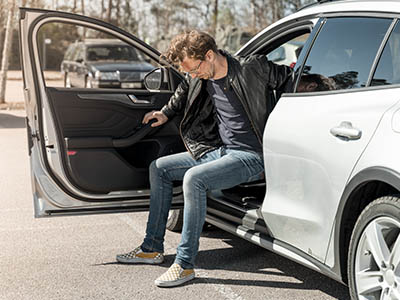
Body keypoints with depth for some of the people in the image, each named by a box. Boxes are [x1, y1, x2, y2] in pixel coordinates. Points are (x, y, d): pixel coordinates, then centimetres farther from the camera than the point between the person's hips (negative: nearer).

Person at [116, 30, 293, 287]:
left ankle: (185, 264, -22)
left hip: (251, 157, -9)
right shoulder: (198, 78, 2)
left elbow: (290, 78, -4)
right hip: (219, 151, 9)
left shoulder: (252, 69, -19)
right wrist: (166, 113, 21)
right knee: (159, 168, 10)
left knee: (194, 178, -31)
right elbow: (183, 93, 26)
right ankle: (152, 248, 17)